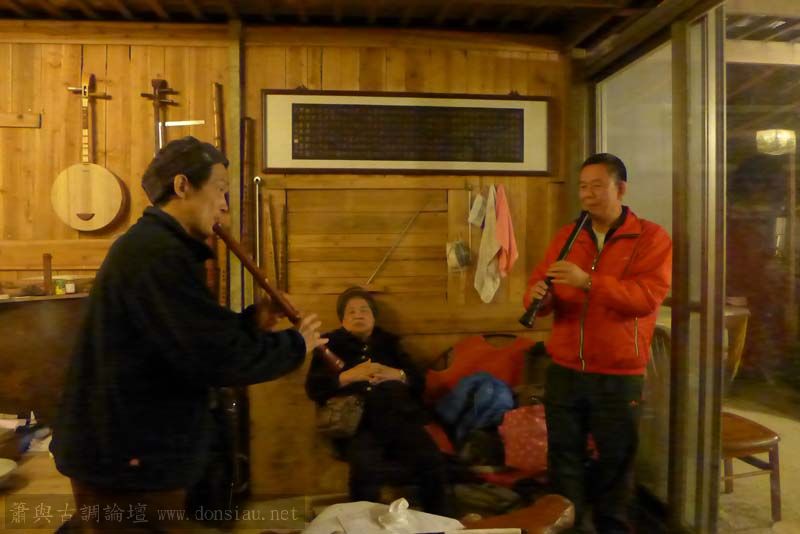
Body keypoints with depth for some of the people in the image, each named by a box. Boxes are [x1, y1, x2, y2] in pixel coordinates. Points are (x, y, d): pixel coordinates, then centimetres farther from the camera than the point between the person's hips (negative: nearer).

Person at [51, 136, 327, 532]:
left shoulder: (151, 243, 11)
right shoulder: (159, 252, -25)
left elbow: (197, 334, 14)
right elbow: (221, 358, -30)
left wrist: (251, 321, 0)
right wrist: (296, 344, -15)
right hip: (128, 463, -10)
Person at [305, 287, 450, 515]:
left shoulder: (389, 342, 26)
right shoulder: (330, 344, 19)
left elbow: (419, 381, 18)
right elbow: (314, 389, 5)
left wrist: (396, 374, -3)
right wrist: (350, 375, -9)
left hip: (399, 417, 2)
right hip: (357, 422, -2)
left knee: (433, 461, -24)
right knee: (366, 467, -33)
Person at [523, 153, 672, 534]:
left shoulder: (651, 237, -3)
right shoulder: (566, 236, 9)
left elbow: (648, 296, -18)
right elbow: (539, 285, 6)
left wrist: (589, 281, -28)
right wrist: (538, 296, -18)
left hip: (619, 375, -3)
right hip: (564, 370, 3)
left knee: (616, 457, 12)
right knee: (563, 453, 11)